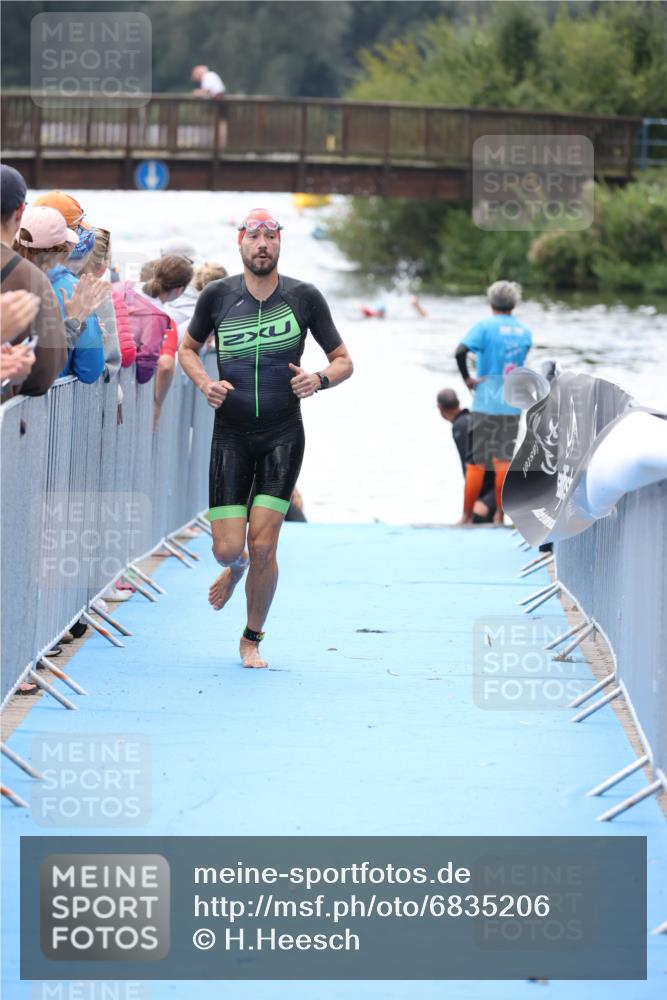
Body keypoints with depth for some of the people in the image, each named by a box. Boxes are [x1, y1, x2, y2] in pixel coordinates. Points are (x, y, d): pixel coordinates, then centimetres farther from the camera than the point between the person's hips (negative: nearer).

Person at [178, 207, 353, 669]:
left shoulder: (304, 297, -3)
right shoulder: (217, 296, -1)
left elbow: (344, 361, 5)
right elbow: (188, 349, 15)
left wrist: (320, 379, -17)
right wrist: (206, 383, -5)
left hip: (283, 436, -1)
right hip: (231, 435, 1)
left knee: (263, 544, -10)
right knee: (228, 547, -5)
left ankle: (253, 640, 12)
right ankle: (235, 567, 35)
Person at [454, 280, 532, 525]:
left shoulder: (485, 327, -8)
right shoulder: (524, 331, 7)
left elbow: (460, 352, -22)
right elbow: (519, 363, 11)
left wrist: (467, 378, -11)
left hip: (485, 404, -3)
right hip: (512, 404, 3)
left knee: (476, 462, 3)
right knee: (504, 460, 7)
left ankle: (466, 516, 7)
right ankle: (499, 515, 8)